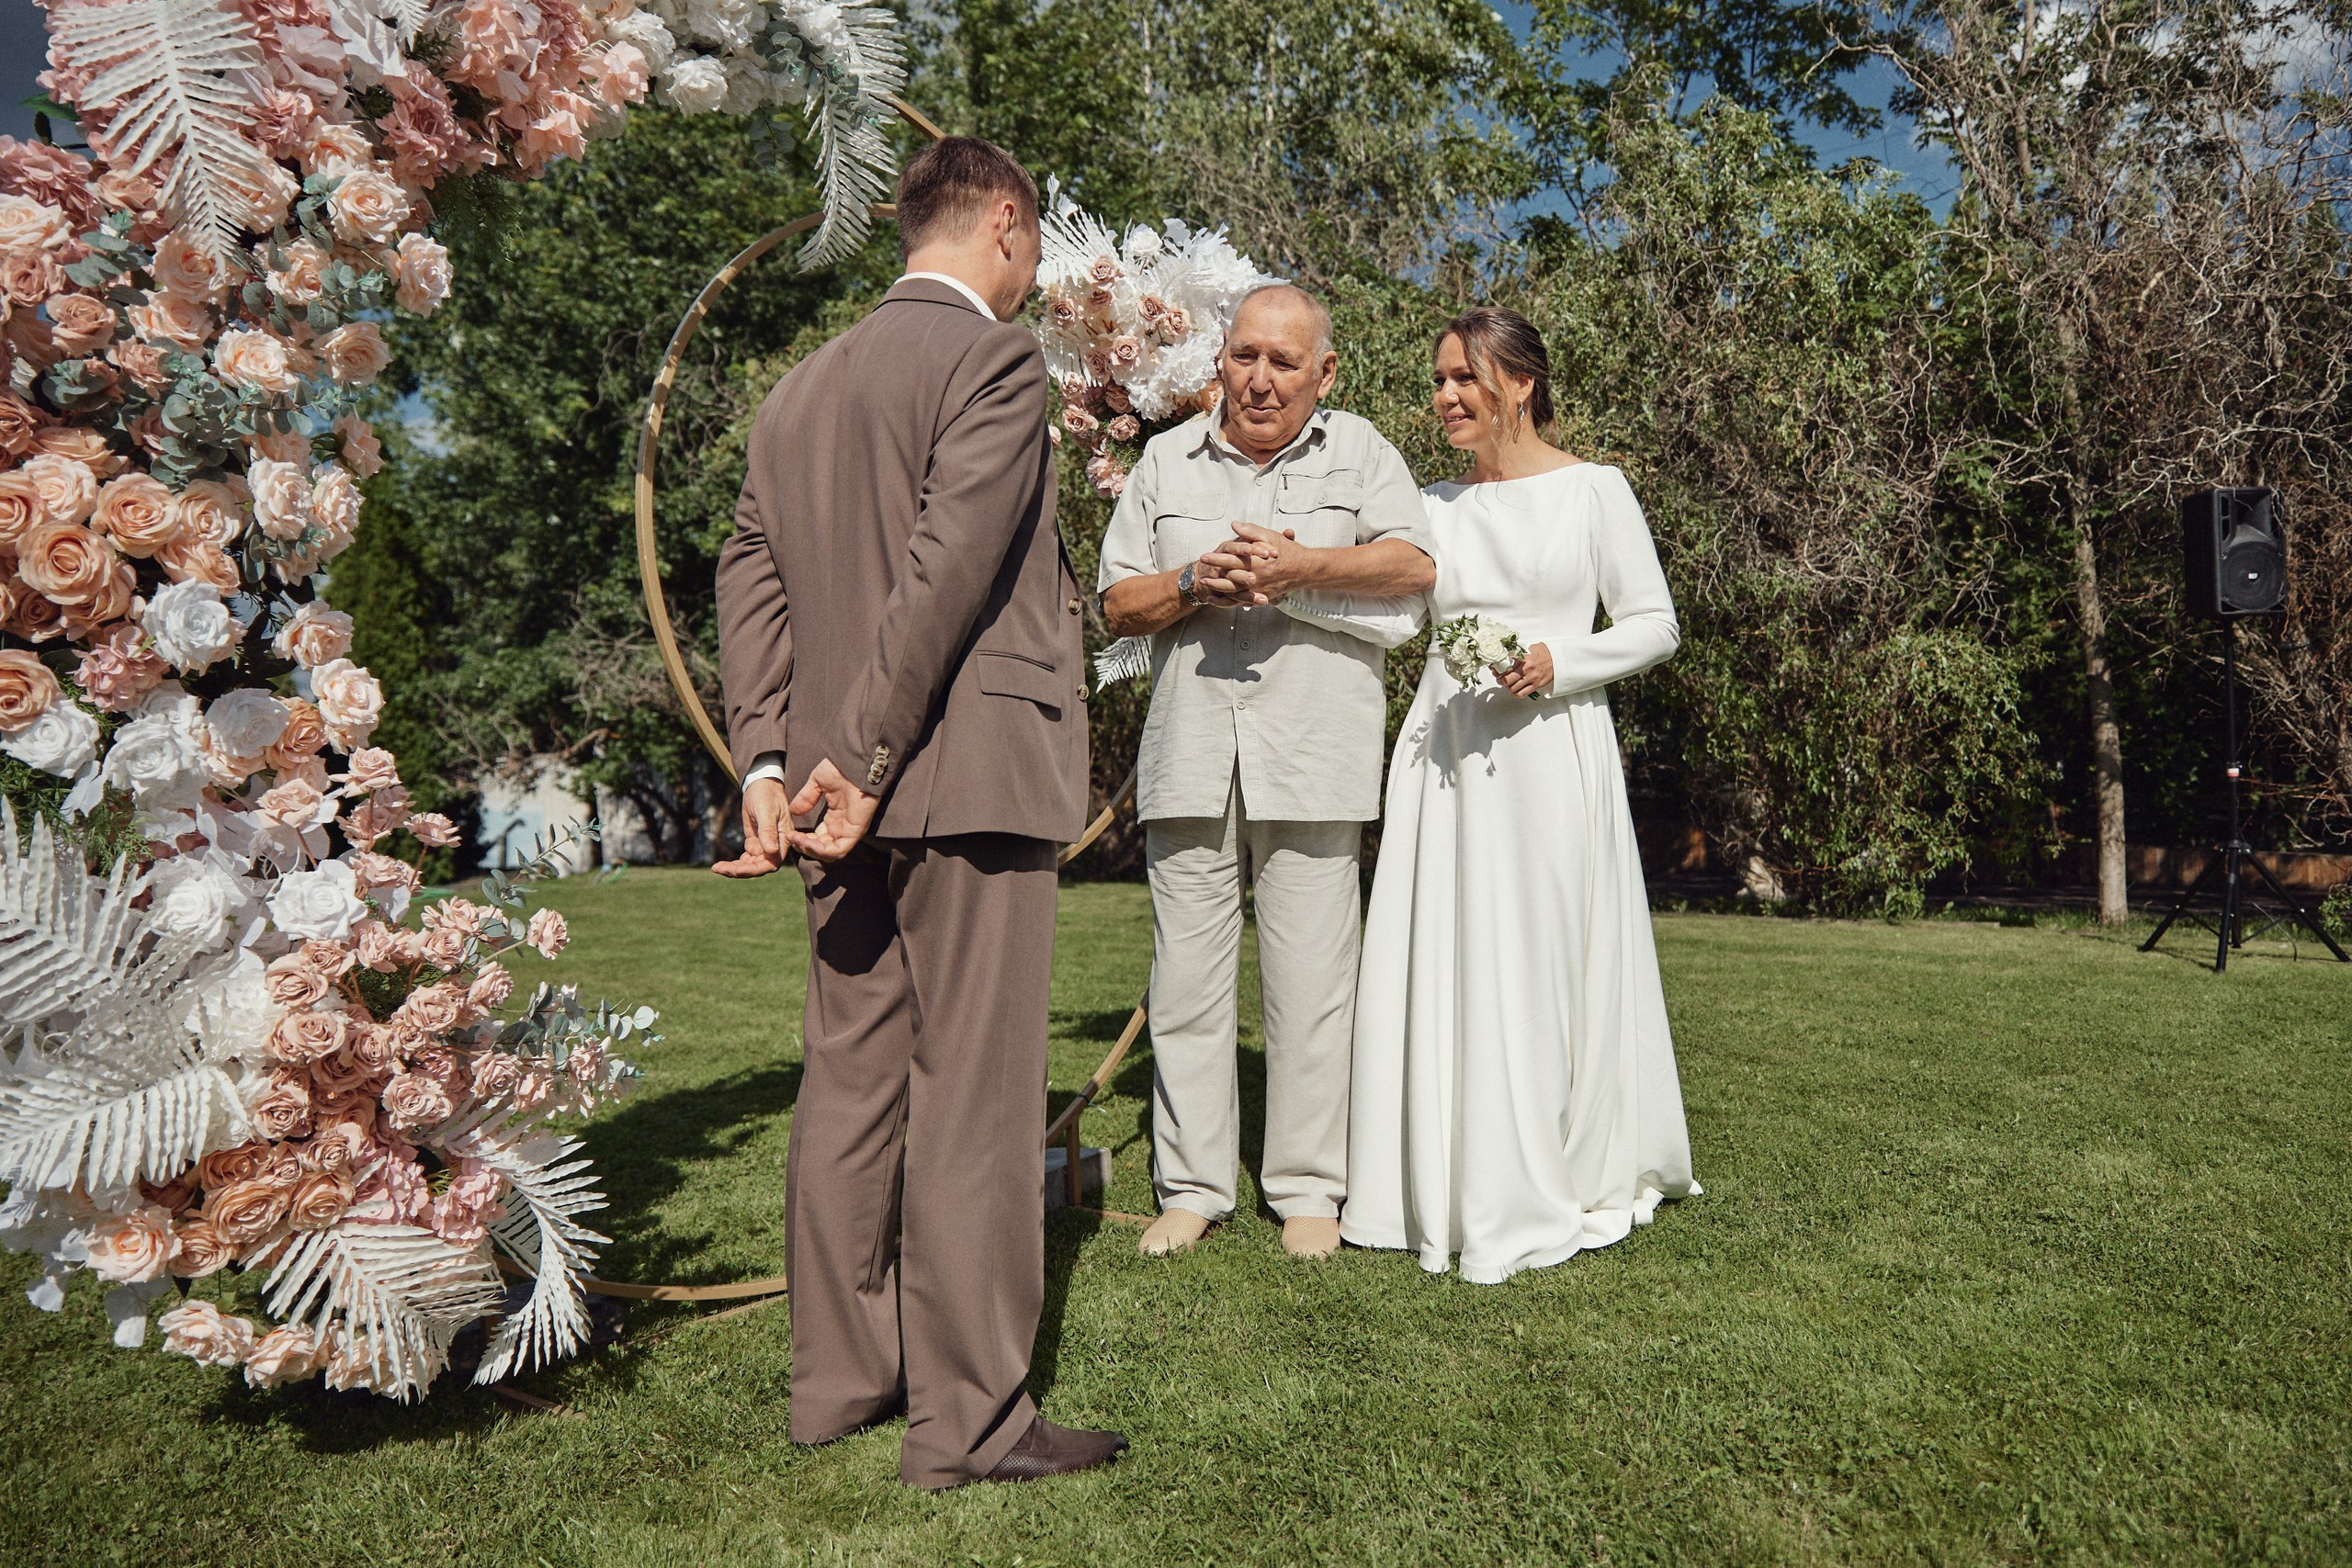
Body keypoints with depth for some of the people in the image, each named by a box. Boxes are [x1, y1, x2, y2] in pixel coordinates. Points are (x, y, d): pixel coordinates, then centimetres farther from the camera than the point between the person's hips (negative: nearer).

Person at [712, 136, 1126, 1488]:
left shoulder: (800, 388, 18)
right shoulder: (997, 359, -6)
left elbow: (752, 579, 11)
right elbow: (946, 572, -16)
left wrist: (769, 766, 4)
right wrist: (864, 764, -15)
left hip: (854, 787, 8)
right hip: (968, 777, -8)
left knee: (850, 1080, 14)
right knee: (975, 1094, -2)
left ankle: (839, 1375, 25)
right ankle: (970, 1417, 7)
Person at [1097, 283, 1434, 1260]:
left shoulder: (1359, 453, 12)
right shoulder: (1168, 460, 16)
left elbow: (1415, 563, -3)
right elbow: (1117, 603, 11)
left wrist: (1301, 567, -15)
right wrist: (1198, 583, -7)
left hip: (1311, 756, -2)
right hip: (1189, 753, 2)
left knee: (1310, 982, 1)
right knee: (1186, 977, 4)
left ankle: (1307, 1189, 14)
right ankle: (1192, 1186, 16)